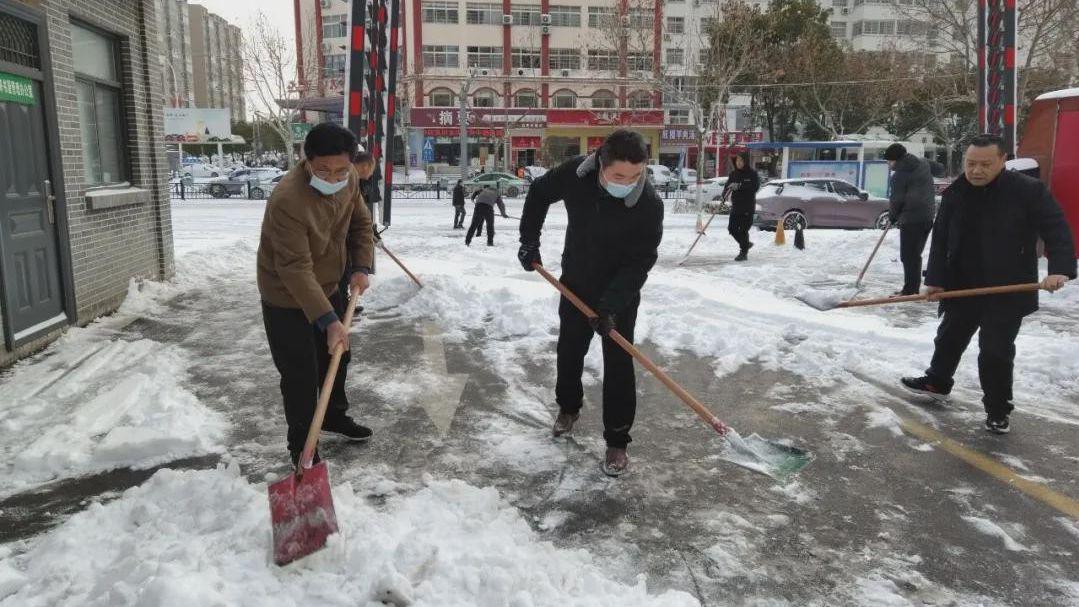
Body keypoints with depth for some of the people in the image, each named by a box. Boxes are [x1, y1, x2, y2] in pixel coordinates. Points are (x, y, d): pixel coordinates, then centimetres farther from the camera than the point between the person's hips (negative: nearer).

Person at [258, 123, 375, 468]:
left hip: (328, 289, 8)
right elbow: (296, 270, -36)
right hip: (287, 301, -8)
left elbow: (360, 223, 7)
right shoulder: (287, 200, -35)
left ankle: (334, 416, 46)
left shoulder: (349, 180, -11)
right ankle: (302, 448, 16)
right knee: (300, 376, -3)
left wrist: (361, 267, -7)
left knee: (337, 357, 23)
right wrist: (328, 321, -39)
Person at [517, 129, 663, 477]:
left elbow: (640, 262, -25)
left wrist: (610, 305, -32)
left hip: (621, 293, -3)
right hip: (575, 284, 4)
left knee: (618, 363, -3)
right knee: (569, 349, 18)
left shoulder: (649, 204, -29)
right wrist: (530, 240, -2)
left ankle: (617, 441, 10)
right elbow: (539, 193, 0)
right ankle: (568, 407, 44)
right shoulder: (575, 174, -20)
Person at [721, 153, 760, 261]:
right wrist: (723, 196, -16)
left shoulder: (752, 174, -6)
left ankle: (744, 253, 8)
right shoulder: (733, 174, 9)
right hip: (735, 206, 6)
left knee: (743, 230, -7)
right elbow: (727, 186, 6)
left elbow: (755, 187, -19)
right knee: (732, 229, 5)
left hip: (748, 207, -6)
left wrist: (739, 186, -30)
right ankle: (746, 244, 29)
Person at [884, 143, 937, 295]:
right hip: (928, 216, 8)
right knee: (916, 254, 15)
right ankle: (914, 289, 20)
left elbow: (897, 200, -10)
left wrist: (892, 217, 9)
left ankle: (910, 290, -3)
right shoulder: (923, 164, 11)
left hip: (911, 219, -8)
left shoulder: (899, 174, -12)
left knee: (908, 256, -3)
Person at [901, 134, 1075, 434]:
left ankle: (998, 411, 15)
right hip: (962, 286, 5)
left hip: (1007, 290, -5)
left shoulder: (1029, 190, -12)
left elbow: (1056, 229, -14)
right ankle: (937, 382, 43)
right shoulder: (954, 194, 0)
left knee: (996, 350, -1)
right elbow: (941, 239, 2)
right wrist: (935, 279, -4)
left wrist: (1060, 268, -28)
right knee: (950, 337, 20)